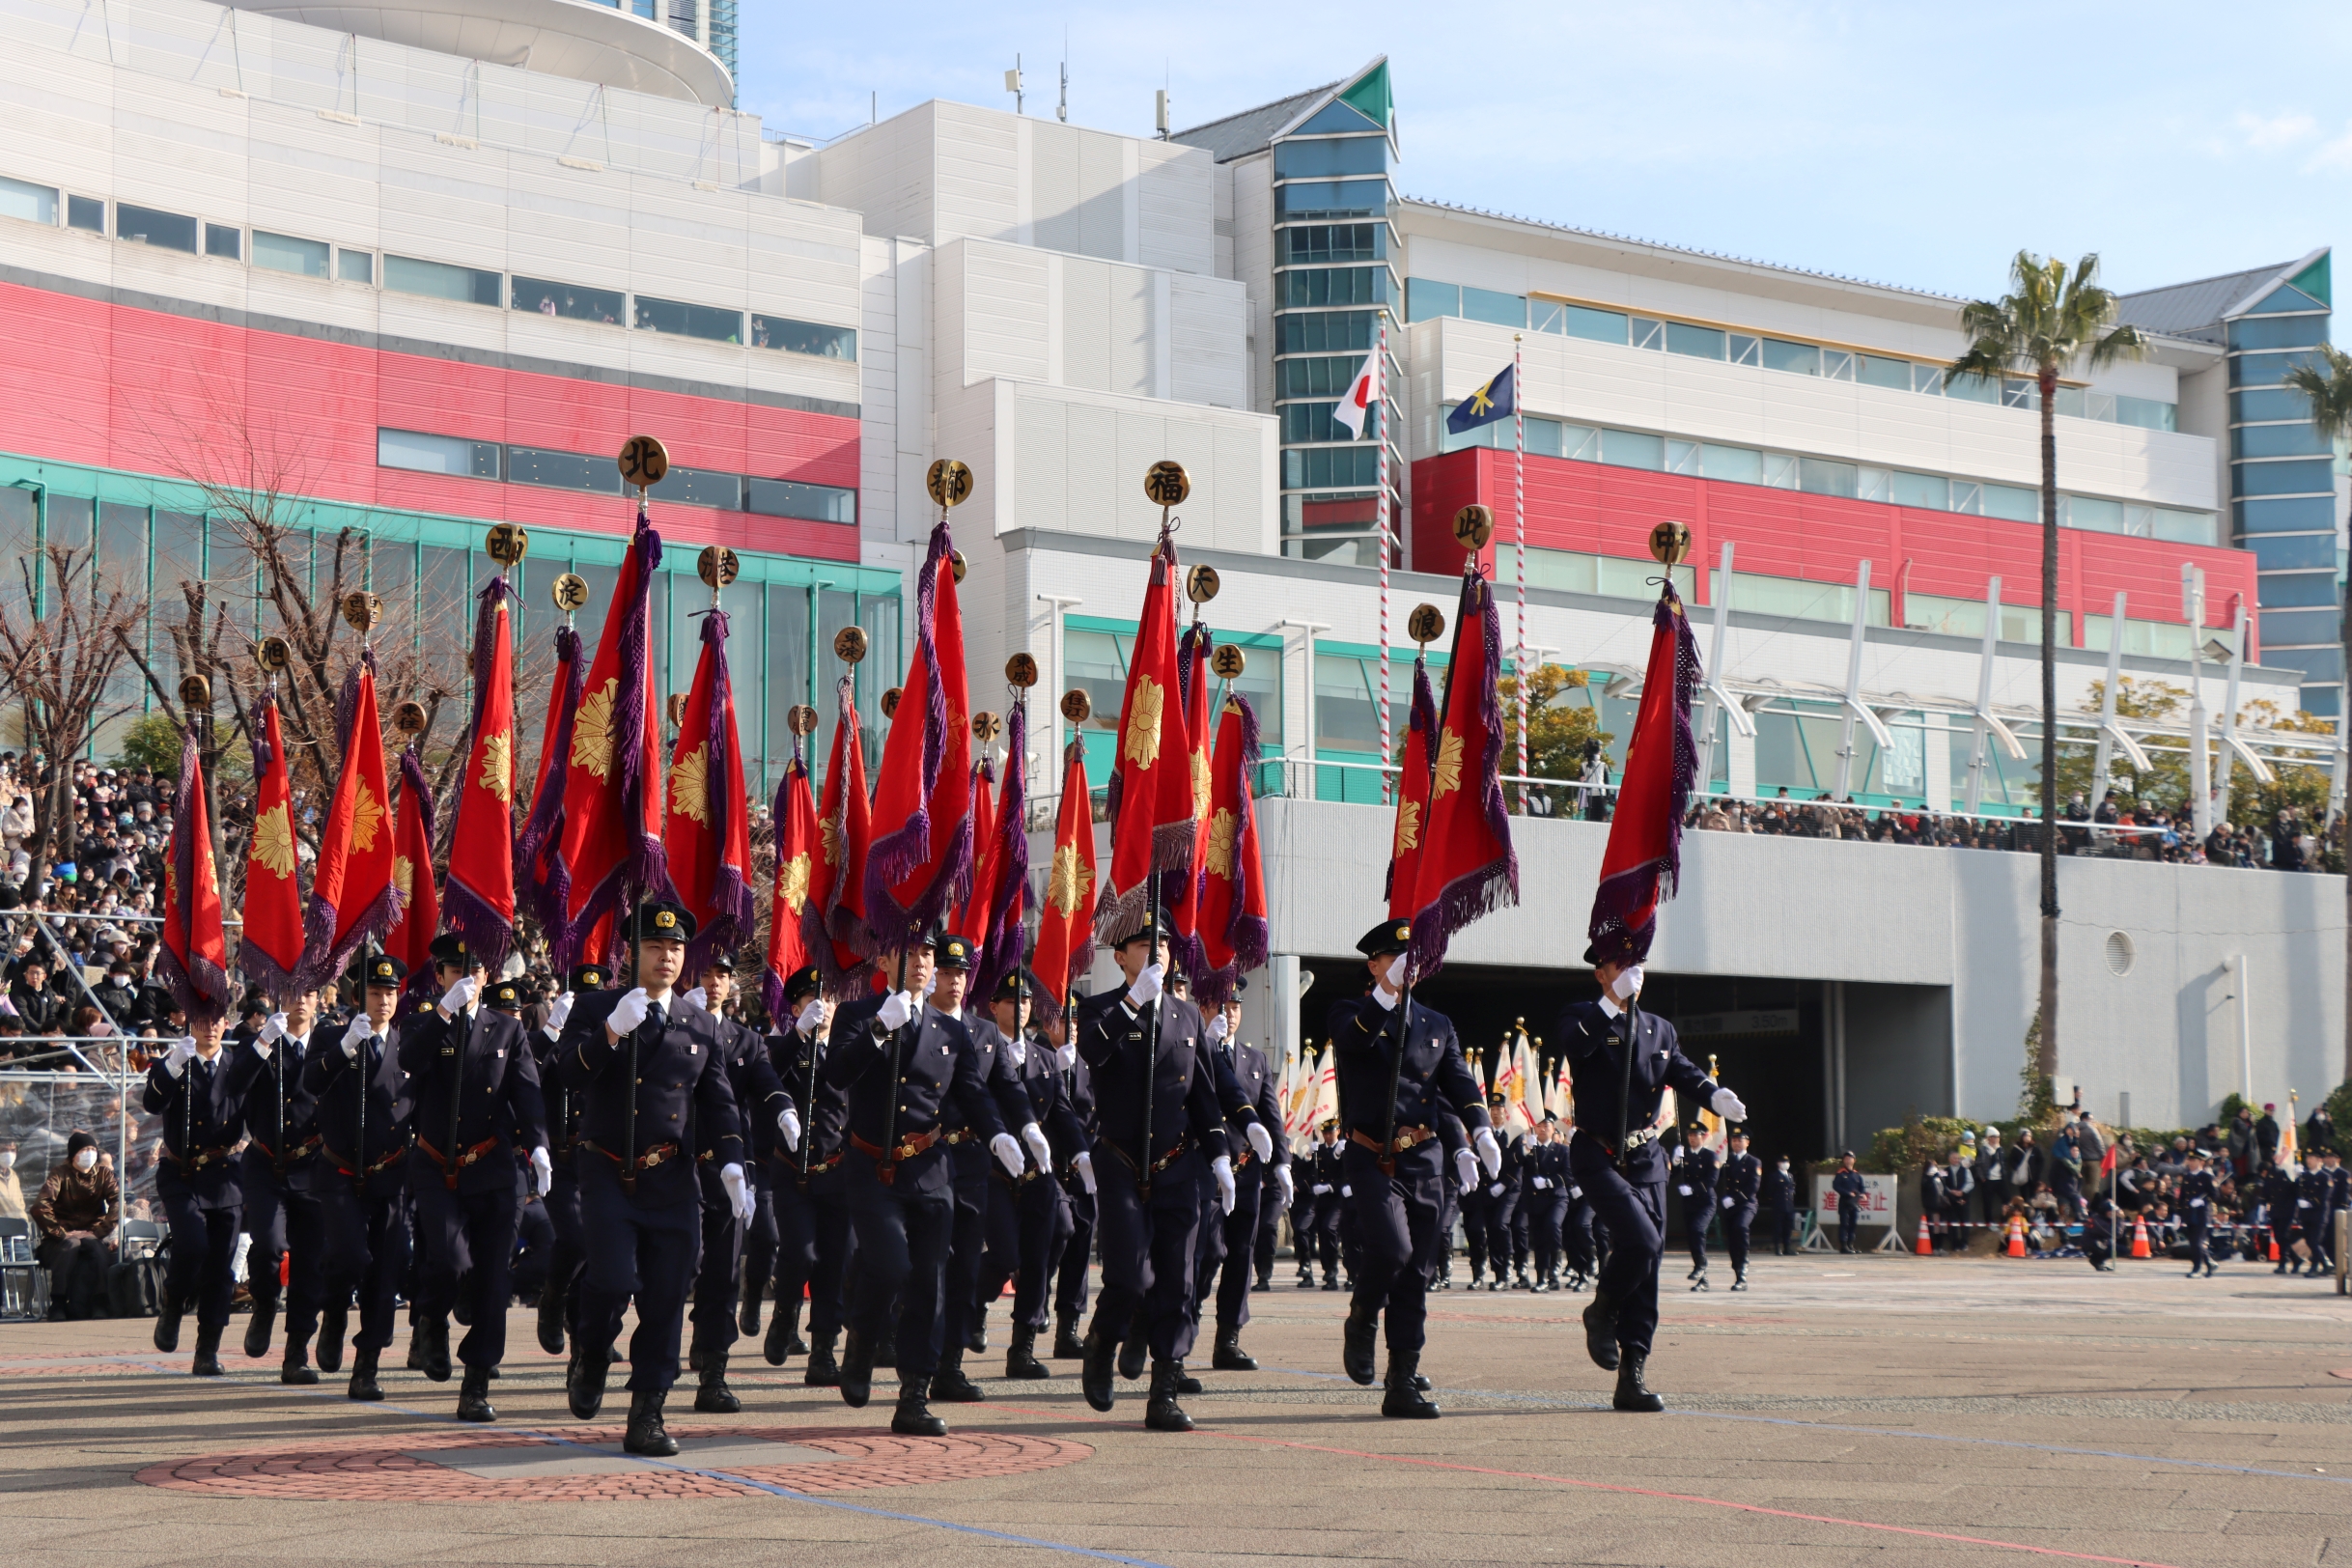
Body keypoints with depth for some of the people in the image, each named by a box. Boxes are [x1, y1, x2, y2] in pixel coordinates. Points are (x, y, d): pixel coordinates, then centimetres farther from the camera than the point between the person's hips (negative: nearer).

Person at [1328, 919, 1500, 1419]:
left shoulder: (1438, 1026, 16)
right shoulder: (1351, 1015, 4)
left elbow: (1460, 1083, 4)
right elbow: (1353, 1037, -21)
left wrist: (1481, 1131, -14)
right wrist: (1388, 990, -34)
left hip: (1424, 1159, 4)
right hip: (1372, 1158, -4)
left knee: (1417, 1272, 2)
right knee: (1392, 1249, -23)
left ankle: (1403, 1385, 6)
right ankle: (1361, 1321, 8)